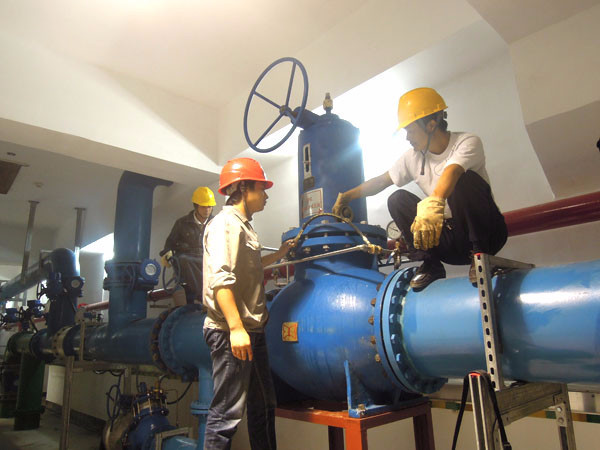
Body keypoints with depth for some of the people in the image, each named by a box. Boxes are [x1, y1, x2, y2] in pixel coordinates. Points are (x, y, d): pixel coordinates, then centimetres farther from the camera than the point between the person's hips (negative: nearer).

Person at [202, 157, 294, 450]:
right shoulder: (224, 223, -11)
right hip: (230, 332, -10)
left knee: (263, 404, 18)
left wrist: (278, 255, 30)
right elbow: (220, 278, -22)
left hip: (252, 330, 10)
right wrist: (235, 328, -27)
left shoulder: (244, 226, 17)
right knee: (228, 412, -2)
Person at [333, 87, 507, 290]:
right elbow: (380, 182, 13)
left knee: (464, 180, -31)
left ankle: (480, 253, -18)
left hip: (487, 232, -5)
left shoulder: (467, 142, -14)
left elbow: (450, 173, -37)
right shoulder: (413, 157, 3)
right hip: (450, 238, 5)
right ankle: (431, 265, -10)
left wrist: (434, 202, -56)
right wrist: (345, 197, 9)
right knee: (397, 199, -11)